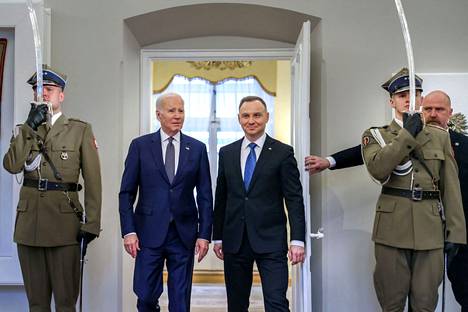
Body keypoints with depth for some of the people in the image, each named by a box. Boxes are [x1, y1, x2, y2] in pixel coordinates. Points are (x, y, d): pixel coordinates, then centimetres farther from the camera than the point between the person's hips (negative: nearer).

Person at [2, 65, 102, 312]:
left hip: (64, 219, -3)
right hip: (29, 218, 4)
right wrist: (30, 127, -10)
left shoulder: (80, 130, 4)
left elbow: (93, 180, -2)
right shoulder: (24, 129, 14)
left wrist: (91, 223, -9)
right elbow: (11, 165, -5)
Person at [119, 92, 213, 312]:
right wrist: (128, 231, -6)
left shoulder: (197, 148, 5)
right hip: (150, 232, -1)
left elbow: (205, 196, 5)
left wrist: (204, 234, -1)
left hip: (184, 234, 1)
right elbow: (126, 192, 2)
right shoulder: (140, 145, 2)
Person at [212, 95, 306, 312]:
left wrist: (297, 240, -10)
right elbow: (220, 198, 13)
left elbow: (294, 199, -4)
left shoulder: (283, 152, -1)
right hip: (234, 241, 4)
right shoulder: (226, 153, 9)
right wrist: (217, 237, 11)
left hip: (270, 240, -3)